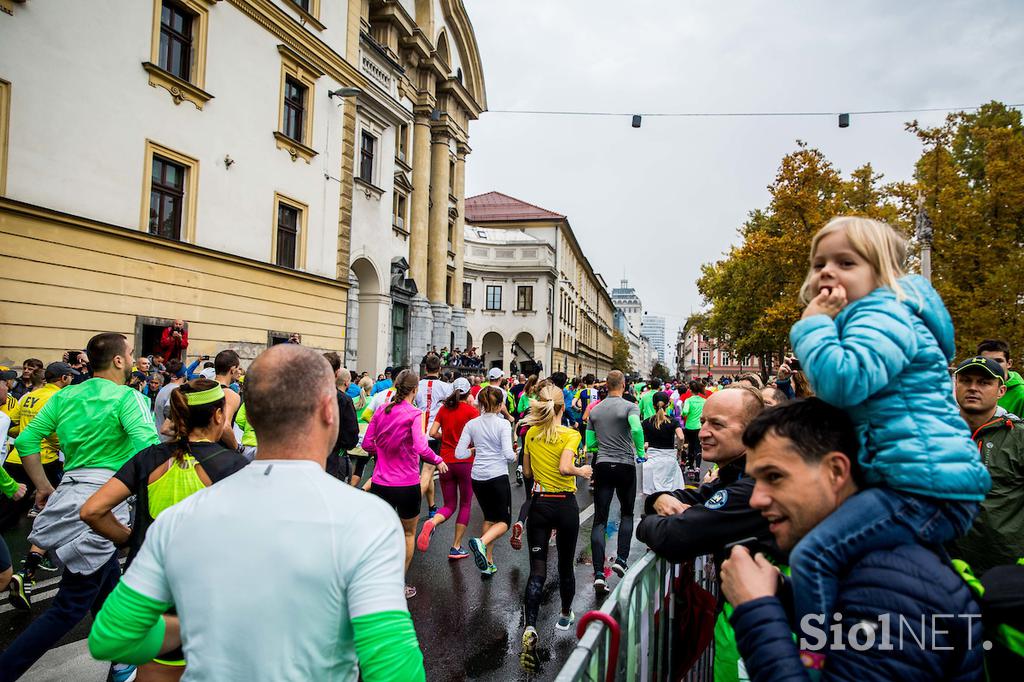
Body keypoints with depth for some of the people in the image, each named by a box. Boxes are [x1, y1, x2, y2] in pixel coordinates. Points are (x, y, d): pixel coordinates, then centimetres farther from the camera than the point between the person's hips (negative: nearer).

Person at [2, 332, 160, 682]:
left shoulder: (66, 396, 11)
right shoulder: (128, 397, -9)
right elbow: (149, 447, -23)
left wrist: (44, 487, 17)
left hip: (69, 493, 8)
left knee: (109, 584, 21)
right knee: (70, 608, 2)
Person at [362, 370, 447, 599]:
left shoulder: (381, 411, 2)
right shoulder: (414, 414, -13)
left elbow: (367, 444, 3)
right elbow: (421, 448, -25)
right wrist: (438, 461, -9)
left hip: (380, 483, 4)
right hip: (407, 485, -3)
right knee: (408, 533, 18)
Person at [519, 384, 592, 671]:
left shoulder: (531, 434, 0)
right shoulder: (570, 435, -12)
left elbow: (527, 471, 9)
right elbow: (565, 467, -26)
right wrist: (582, 471, -8)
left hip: (539, 504, 2)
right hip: (565, 505, -2)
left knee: (537, 571, 1)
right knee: (566, 564, 19)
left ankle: (530, 628, -16)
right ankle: (566, 615, 38)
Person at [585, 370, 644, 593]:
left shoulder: (594, 410, 7)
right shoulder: (629, 406, -5)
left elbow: (590, 444, 8)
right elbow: (636, 429, -25)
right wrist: (640, 452, -9)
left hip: (602, 466, 2)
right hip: (625, 465, -2)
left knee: (600, 520, 1)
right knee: (626, 513, 20)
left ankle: (599, 574, -6)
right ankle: (621, 559, 9)